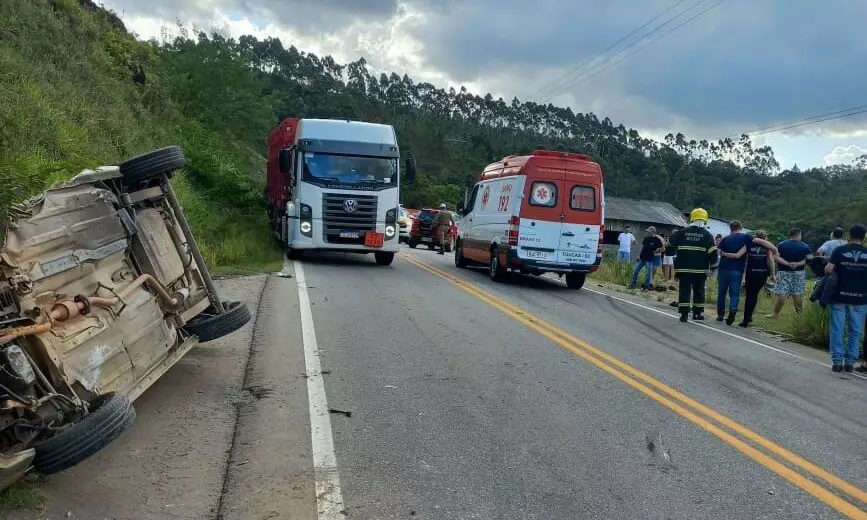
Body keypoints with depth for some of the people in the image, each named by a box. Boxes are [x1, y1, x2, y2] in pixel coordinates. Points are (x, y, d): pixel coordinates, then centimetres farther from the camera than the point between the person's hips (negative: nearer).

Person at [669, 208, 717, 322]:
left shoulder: (682, 232, 0)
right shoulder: (707, 235, -3)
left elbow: (671, 240, 13)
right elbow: (712, 252, -6)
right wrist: (712, 262, 11)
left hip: (683, 268, 0)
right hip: (700, 269, 0)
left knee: (684, 290, 2)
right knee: (699, 290, 14)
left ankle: (684, 314, -5)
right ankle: (698, 313, 21)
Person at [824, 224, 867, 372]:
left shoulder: (839, 250, -5)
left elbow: (828, 269, -12)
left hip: (840, 296, -1)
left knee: (837, 330, 5)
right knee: (855, 332, 10)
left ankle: (837, 361, 4)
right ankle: (850, 362, 10)